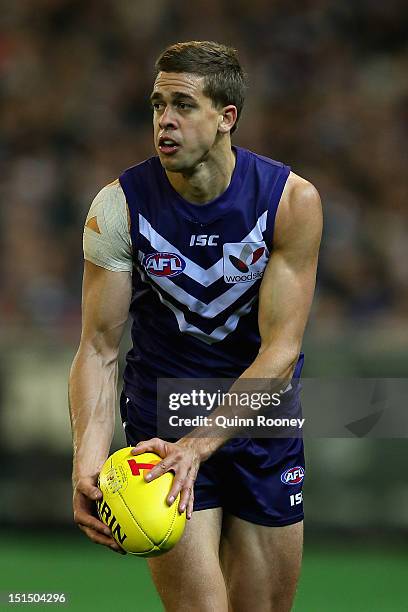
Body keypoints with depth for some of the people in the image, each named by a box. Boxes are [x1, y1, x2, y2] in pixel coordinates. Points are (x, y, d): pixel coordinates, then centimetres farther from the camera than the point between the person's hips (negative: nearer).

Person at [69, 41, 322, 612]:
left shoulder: (293, 200, -15)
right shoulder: (119, 206, -14)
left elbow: (281, 348, -18)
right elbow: (99, 349, -13)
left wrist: (199, 444, -31)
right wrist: (87, 462, -30)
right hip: (162, 413, -1)